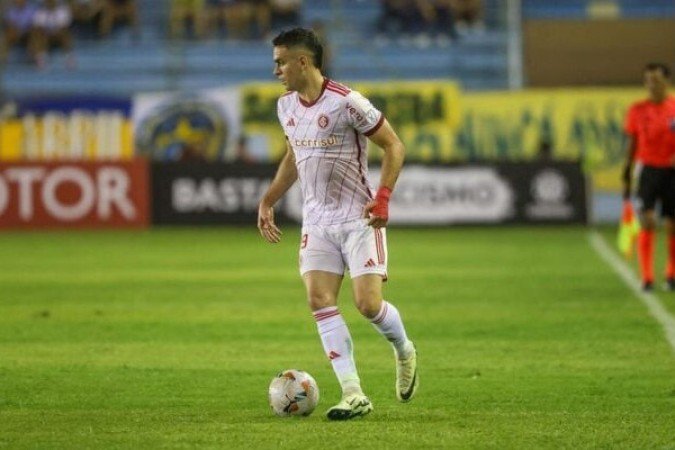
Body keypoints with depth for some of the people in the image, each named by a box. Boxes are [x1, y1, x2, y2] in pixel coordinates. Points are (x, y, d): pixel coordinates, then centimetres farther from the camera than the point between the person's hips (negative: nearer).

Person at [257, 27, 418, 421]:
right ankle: (354, 395, -10)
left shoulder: (347, 103, -16)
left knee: (368, 303, -13)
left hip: (359, 218, -6)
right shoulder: (286, 106, 6)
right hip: (317, 221, 6)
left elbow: (393, 145, -10)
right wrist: (268, 202, 20)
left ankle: (405, 352, 22)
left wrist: (383, 195, -21)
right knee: (319, 300, -10)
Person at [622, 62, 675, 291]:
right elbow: (631, 144, 8)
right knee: (647, 223, -10)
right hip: (647, 168, 0)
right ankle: (646, 278, -9)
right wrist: (626, 178, 7)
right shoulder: (637, 110, 4)